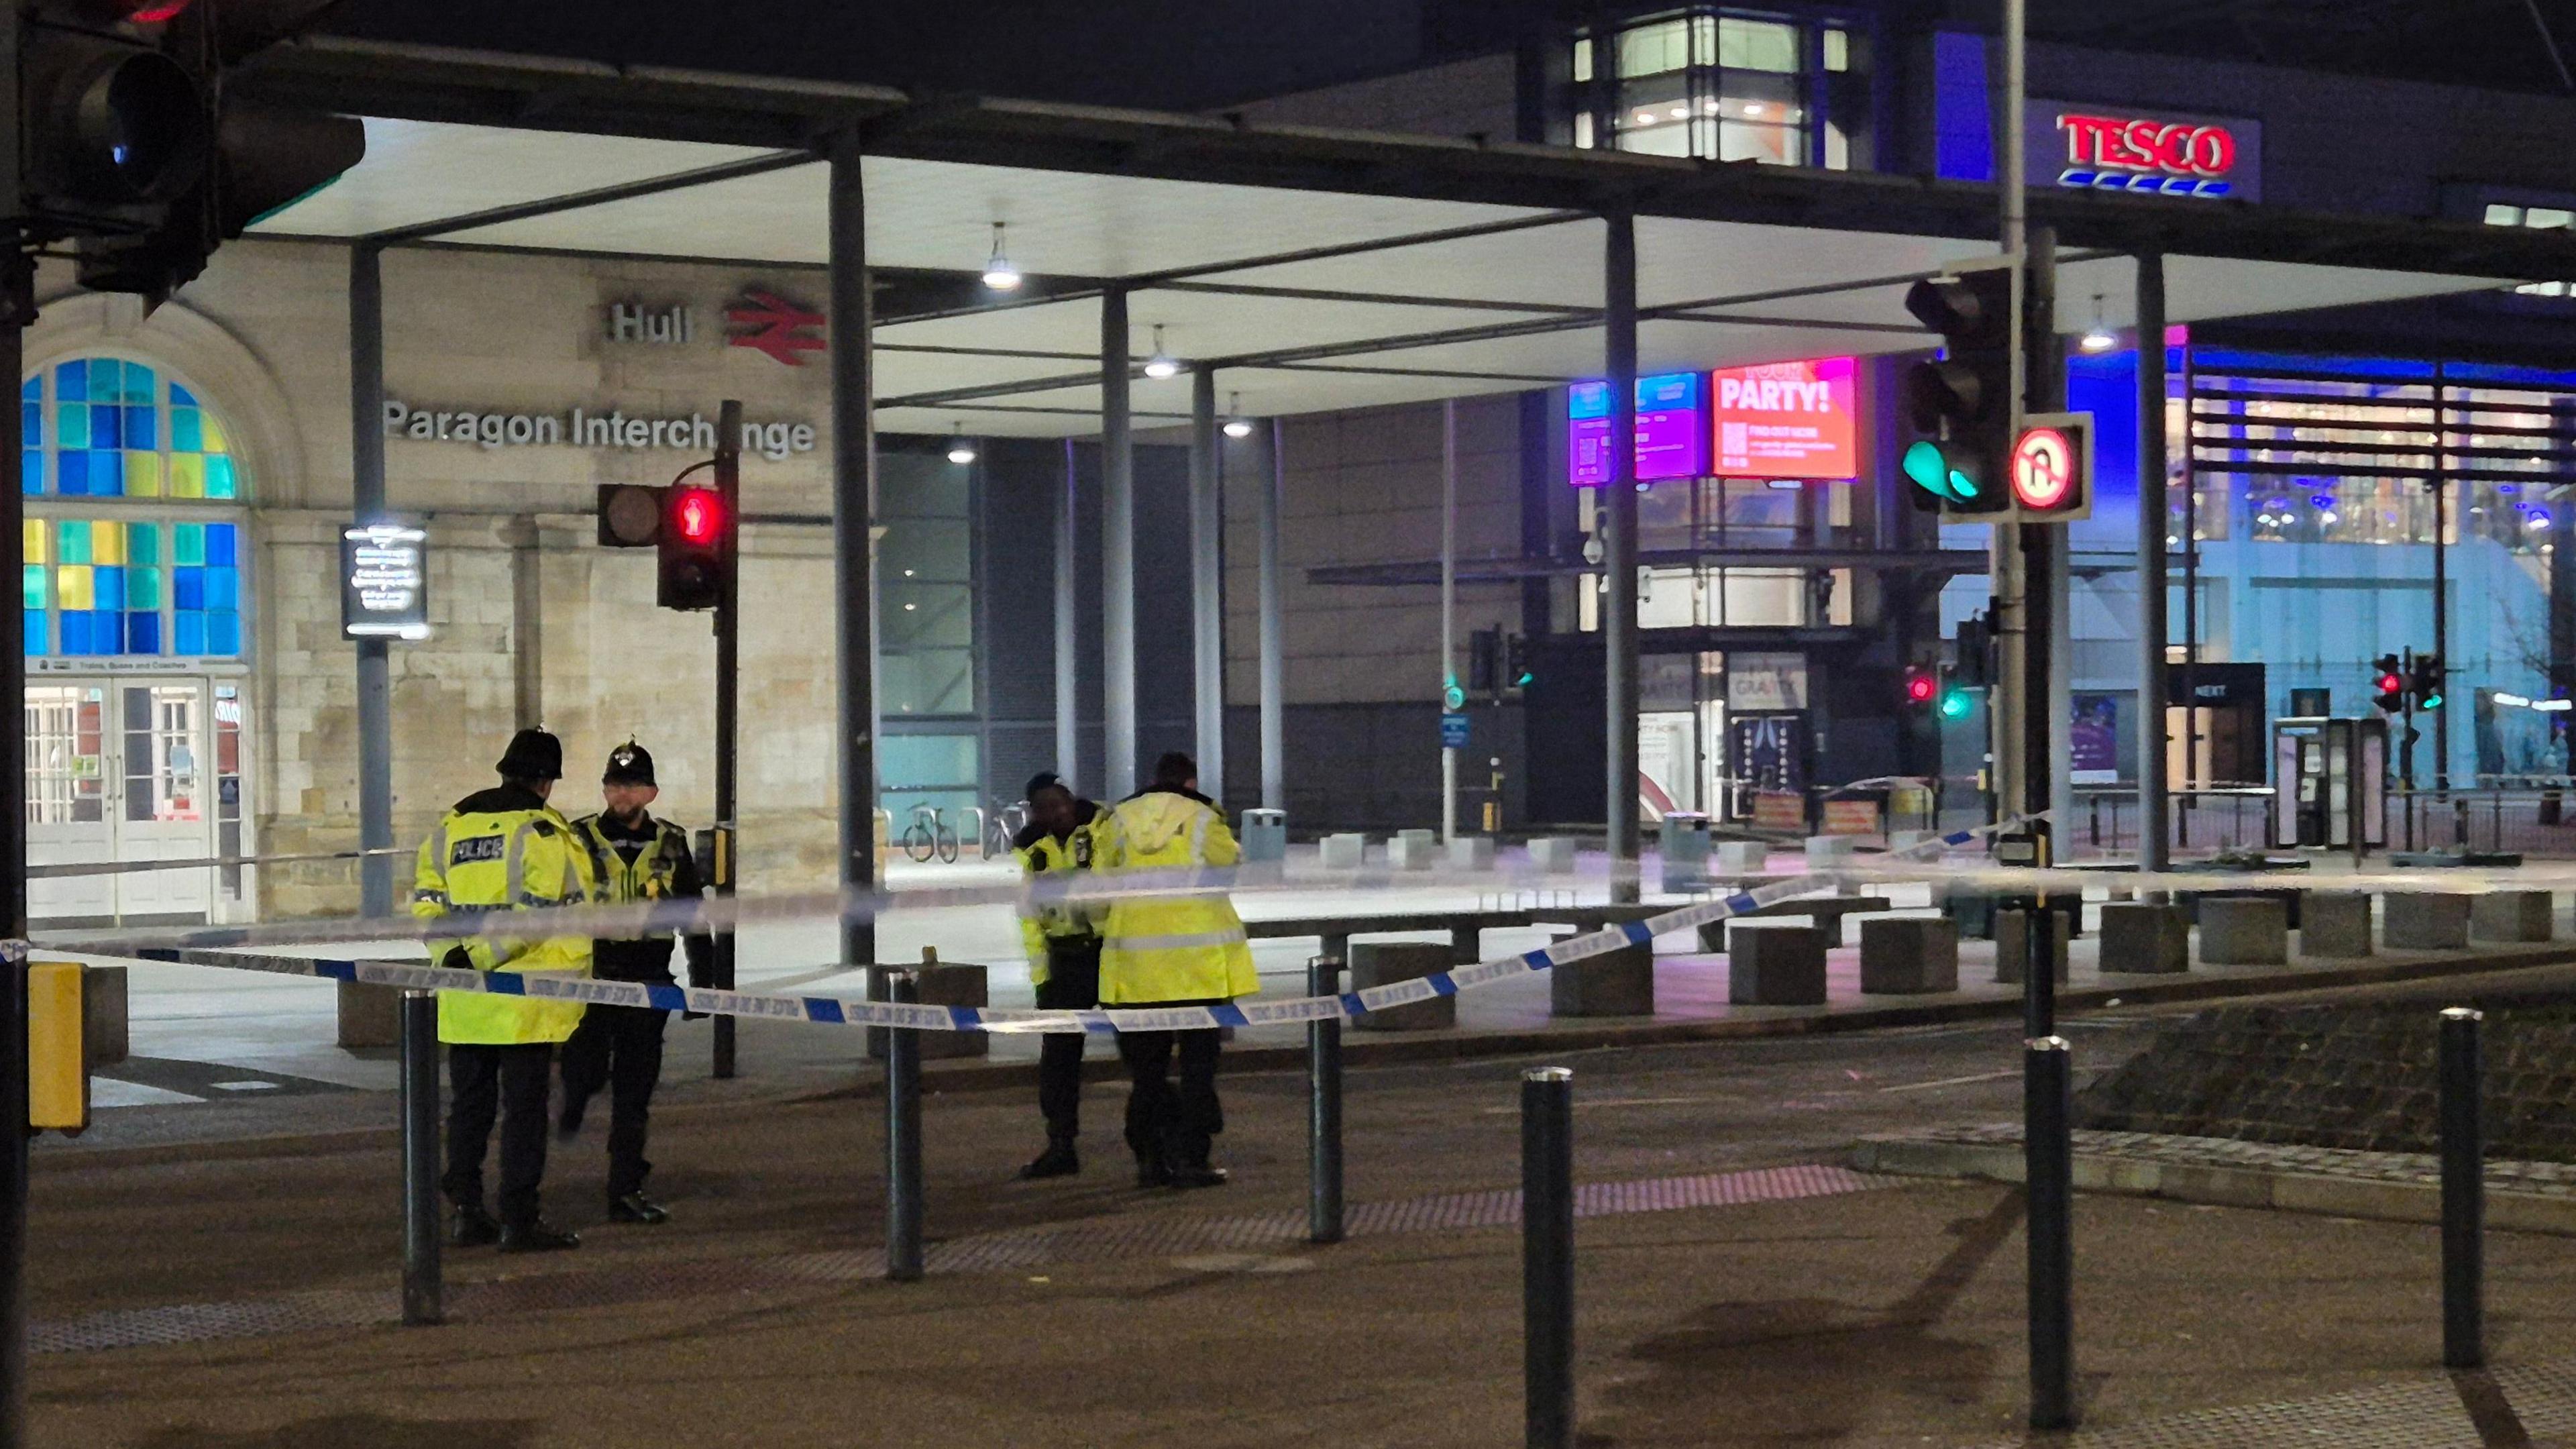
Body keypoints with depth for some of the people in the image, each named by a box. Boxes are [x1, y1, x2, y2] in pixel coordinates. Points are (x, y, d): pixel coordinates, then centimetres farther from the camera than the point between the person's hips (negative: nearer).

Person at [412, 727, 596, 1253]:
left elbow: (426, 904, 7)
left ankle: (467, 1215, 17)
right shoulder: (540, 830, -9)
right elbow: (537, 912, -18)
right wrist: (478, 957, -13)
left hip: (464, 1004, 6)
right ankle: (520, 1221, 0)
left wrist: (450, 958, 0)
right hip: (525, 1003, -6)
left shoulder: (450, 828, 12)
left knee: (469, 1106, 13)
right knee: (525, 1109, 0)